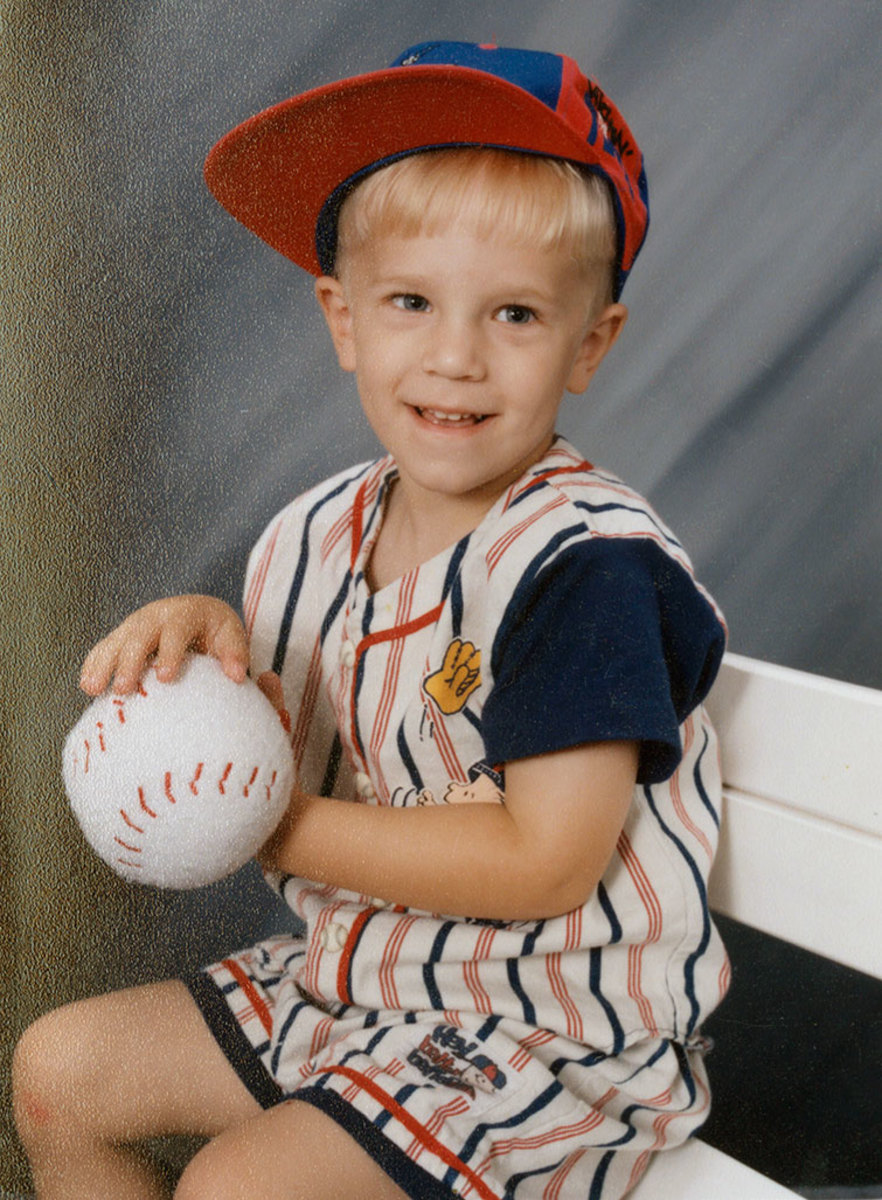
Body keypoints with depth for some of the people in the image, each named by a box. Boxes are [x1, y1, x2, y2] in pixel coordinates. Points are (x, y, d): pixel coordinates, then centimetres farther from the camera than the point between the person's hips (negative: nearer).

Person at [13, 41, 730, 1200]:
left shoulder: (588, 565, -24)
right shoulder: (319, 533, -2)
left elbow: (547, 861, -27)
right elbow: (289, 758, 7)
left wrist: (282, 830, -21)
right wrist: (217, 639, -14)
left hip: (553, 1036, -7)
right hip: (356, 977, 8)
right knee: (58, 1068, 11)